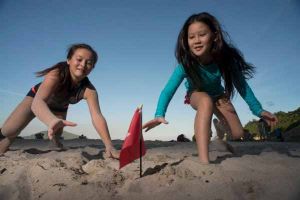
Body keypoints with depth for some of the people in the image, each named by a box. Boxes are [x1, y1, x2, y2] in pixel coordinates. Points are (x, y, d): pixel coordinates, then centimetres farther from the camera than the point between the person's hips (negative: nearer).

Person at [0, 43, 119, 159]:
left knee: (56, 136, -2)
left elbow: (97, 116, -46)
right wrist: (53, 121, -80)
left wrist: (109, 146, -61)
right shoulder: (56, 74, -43)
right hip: (37, 97, -2)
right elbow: (37, 102, -57)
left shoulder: (89, 90, -36)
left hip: (59, 108, 3)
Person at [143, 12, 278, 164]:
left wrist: (258, 110, -20)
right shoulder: (186, 64, -35)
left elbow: (241, 84, -20)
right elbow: (168, 90, -40)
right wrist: (159, 114, -54)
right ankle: (203, 161, -43)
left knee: (237, 134, -5)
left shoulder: (226, 58, -31)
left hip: (218, 95, 3)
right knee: (206, 101, -40)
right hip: (196, 95, -2)